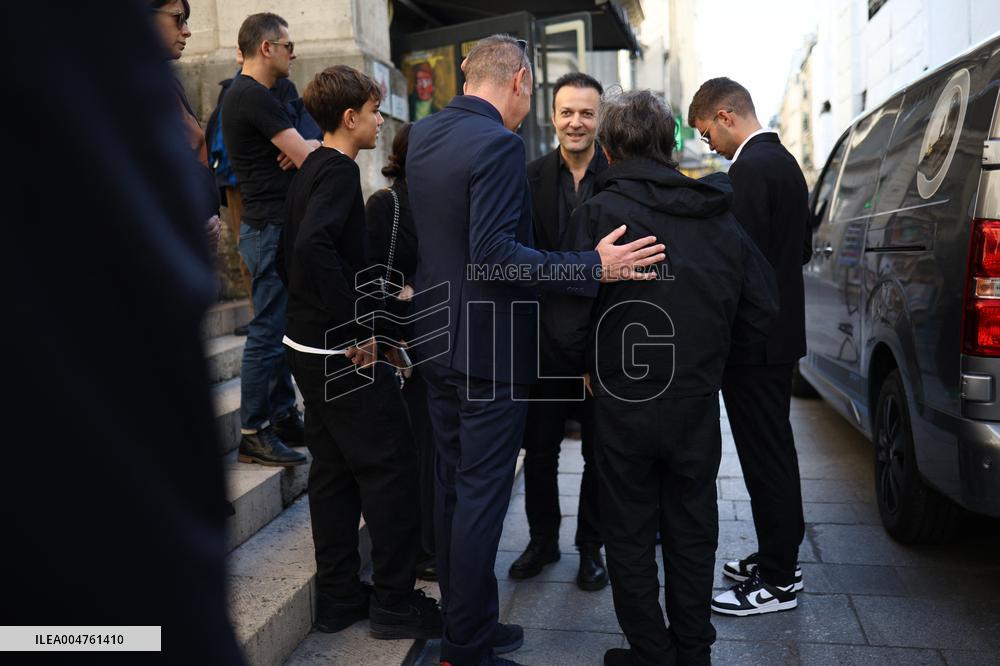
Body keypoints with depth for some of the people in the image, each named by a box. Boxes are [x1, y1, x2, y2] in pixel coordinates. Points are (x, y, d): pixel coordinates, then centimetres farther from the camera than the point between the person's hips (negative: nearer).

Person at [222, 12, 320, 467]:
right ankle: (253, 434, 1)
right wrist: (316, 147, 3)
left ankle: (283, 417, 24)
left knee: (279, 328, 14)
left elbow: (300, 151, 17)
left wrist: (301, 148, -5)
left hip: (269, 227, 11)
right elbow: (309, 160, -19)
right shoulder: (255, 97, -15)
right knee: (268, 332, -6)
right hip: (271, 228, -11)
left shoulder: (242, 94, 18)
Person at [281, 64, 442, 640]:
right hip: (345, 354, -10)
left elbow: (293, 251, 21)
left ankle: (339, 596, 25)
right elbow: (315, 246, -31)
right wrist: (355, 328, -25)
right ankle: (396, 602, 10)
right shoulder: (339, 170, -14)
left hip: (311, 347, 10)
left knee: (334, 469, 14)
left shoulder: (310, 170, 15)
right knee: (391, 467, -1)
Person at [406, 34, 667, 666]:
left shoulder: (423, 134, 9)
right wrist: (594, 267, -25)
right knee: (482, 495, 1)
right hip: (490, 347, -9)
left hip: (438, 340, 9)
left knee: (452, 486, 16)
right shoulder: (499, 144, -19)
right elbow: (493, 255, -25)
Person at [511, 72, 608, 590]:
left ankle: (591, 546, 30)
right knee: (538, 448, 13)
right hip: (545, 338, 2)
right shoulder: (530, 178, 1)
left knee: (600, 452, 12)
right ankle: (543, 539, 33)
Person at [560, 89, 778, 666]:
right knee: (693, 532, 17)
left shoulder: (601, 212, -11)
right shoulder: (717, 214, 4)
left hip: (625, 402, -4)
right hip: (698, 402, 5)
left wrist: (590, 365, 2)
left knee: (631, 536, 11)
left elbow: (570, 311, -17)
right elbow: (763, 306, 4)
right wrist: (709, 359, 12)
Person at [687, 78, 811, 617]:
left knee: (766, 456, -1)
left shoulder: (750, 169, -18)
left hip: (753, 340, -10)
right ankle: (779, 558, 31)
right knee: (773, 452, 18)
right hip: (778, 331, 10)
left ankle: (776, 582, 11)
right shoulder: (783, 160, 15)